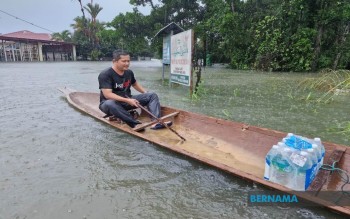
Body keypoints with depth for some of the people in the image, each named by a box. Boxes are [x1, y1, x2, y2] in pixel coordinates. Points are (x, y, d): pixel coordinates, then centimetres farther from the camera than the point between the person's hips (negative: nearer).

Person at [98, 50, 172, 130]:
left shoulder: (129, 72, 2)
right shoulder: (105, 74, -18)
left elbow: (135, 84, 21)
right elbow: (108, 94, -27)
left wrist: (146, 93, 6)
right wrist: (127, 101, -35)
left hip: (127, 100, 6)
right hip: (111, 102, -5)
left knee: (152, 95, -9)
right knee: (109, 104, -43)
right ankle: (135, 123, -39)